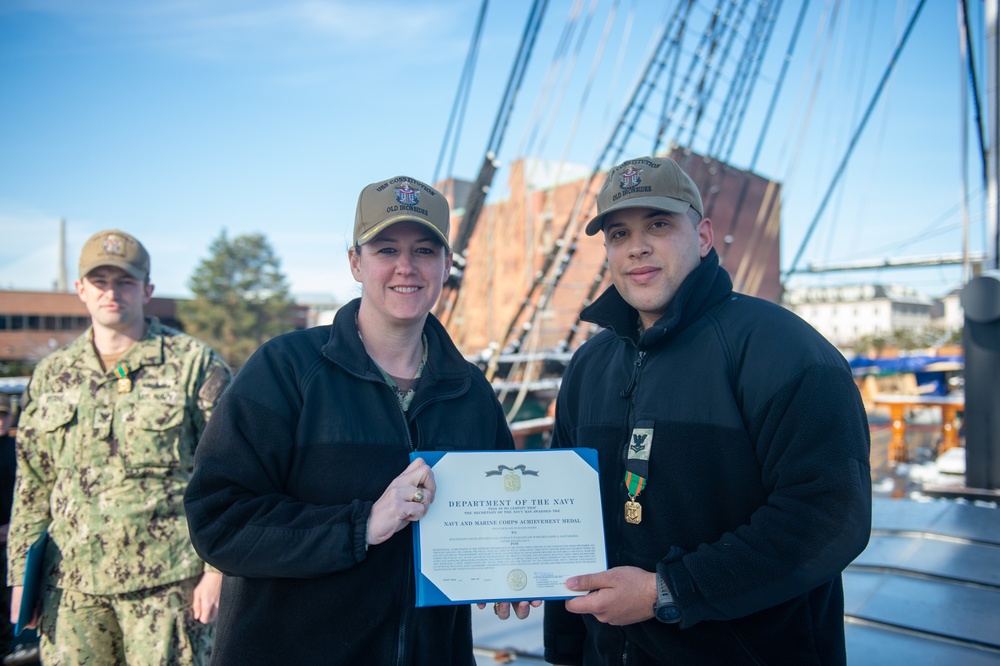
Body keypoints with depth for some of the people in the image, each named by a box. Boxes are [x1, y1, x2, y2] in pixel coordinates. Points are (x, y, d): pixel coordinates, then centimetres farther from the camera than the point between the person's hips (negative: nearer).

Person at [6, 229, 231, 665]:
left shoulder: (193, 364, -3)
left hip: (166, 580, -3)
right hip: (71, 583, 4)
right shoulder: (52, 374, 11)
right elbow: (32, 485, 15)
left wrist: (217, 570, -7)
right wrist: (20, 576, 11)